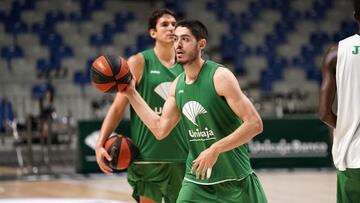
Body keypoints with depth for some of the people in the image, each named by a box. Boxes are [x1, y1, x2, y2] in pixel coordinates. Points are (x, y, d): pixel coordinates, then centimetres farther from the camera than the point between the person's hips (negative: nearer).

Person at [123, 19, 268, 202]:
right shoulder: (177, 85, 6)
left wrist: (215, 149, -26)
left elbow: (254, 124, -20)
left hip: (235, 179, -5)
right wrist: (131, 93, 6)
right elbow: (160, 129, 9)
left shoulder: (220, 76, -15)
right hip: (196, 179, 5)